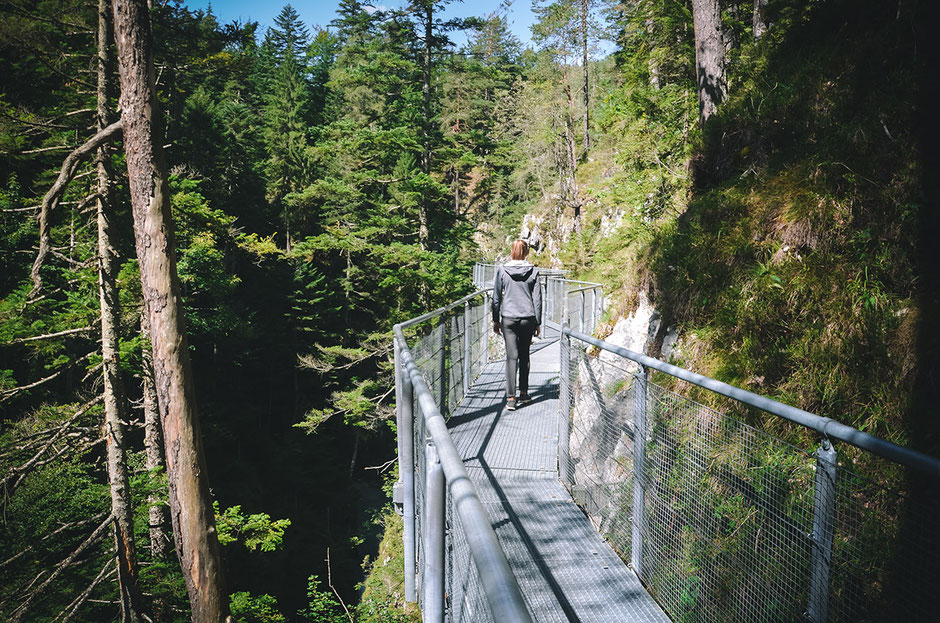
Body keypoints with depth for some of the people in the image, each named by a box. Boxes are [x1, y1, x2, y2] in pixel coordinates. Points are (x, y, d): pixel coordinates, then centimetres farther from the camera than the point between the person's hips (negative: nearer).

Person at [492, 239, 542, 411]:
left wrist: (496, 320, 9)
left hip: (508, 319, -1)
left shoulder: (502, 270, -2)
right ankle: (523, 393, 20)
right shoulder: (533, 271, -1)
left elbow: (496, 297, 1)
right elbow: (537, 299, 2)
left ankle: (511, 398, -9)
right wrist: (538, 323, 9)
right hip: (528, 318, 1)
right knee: (524, 355, 15)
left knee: (511, 357, -1)